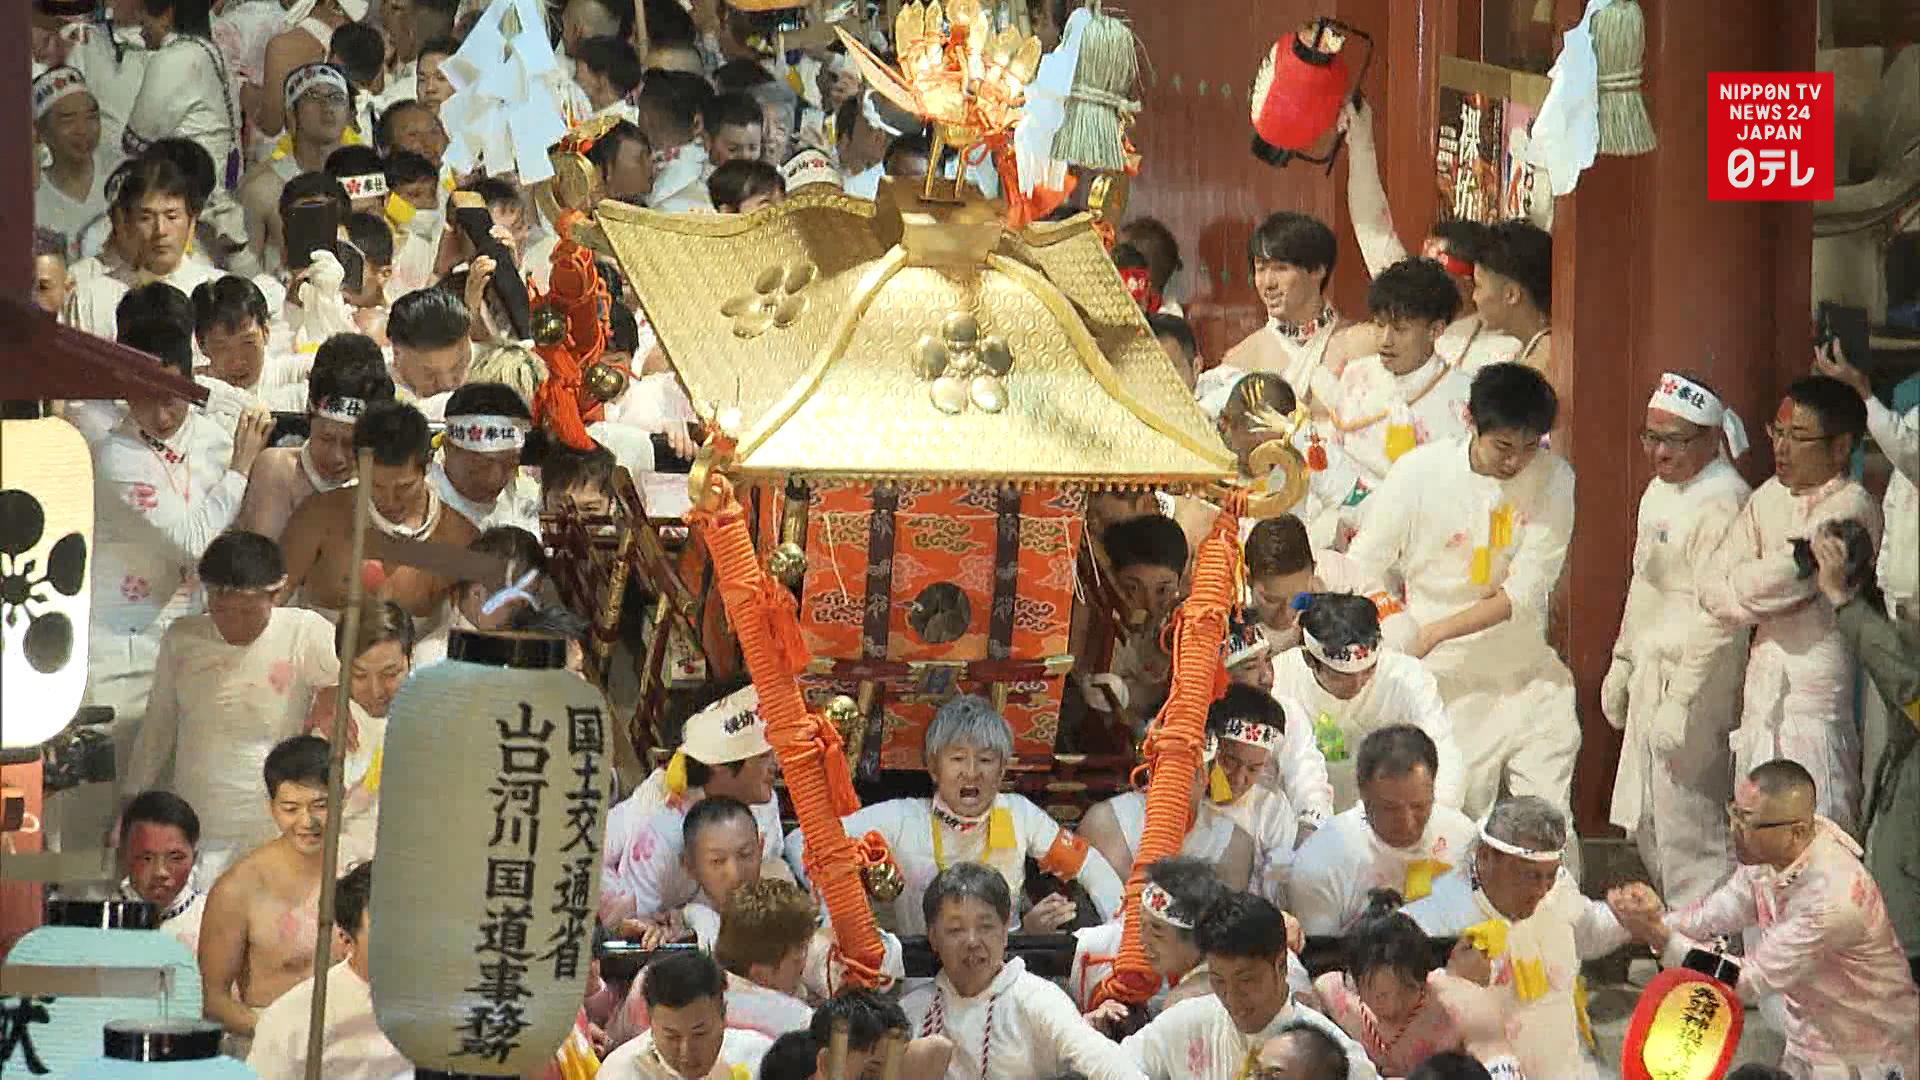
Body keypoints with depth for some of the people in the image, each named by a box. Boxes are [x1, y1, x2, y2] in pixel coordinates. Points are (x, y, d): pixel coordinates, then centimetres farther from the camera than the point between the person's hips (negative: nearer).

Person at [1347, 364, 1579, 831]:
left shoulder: (1552, 479, -7)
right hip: (1445, 677, -1)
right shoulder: (1420, 472, -8)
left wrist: (1433, 632, -18)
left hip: (1526, 672, 1)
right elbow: (1361, 572, 0)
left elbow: (1525, 592, -11)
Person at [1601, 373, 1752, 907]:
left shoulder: (1720, 503, -20)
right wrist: (1622, 662, 24)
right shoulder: (1661, 489, 11)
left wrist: (1681, 702, -22)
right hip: (1652, 672, 10)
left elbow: (1717, 618, -22)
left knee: (1687, 828, -6)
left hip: (1695, 678, -10)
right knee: (1643, 821, 18)